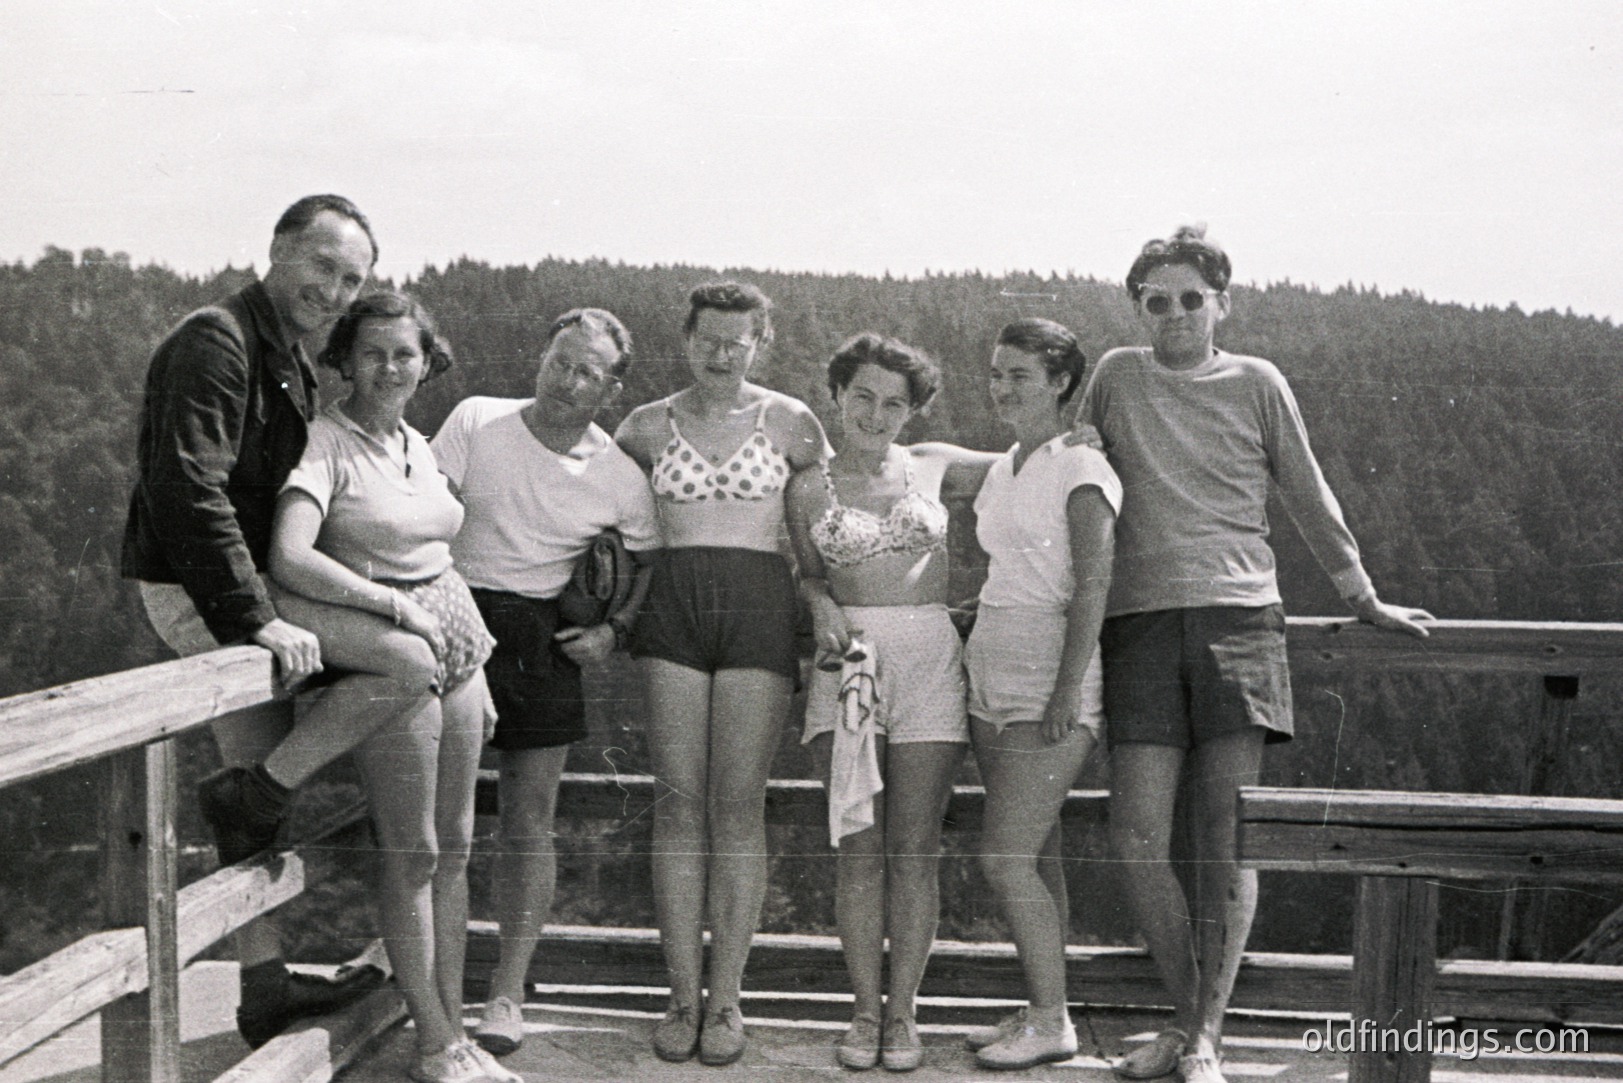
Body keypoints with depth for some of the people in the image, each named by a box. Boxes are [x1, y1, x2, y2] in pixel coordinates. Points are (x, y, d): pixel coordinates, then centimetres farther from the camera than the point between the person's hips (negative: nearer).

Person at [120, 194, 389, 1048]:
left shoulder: (289, 355, 17)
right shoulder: (216, 340, -14)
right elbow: (191, 491, -24)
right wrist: (255, 617, -28)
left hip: (236, 591, 10)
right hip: (197, 589, -10)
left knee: (258, 802, 13)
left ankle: (264, 988, 23)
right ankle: (250, 794, -6)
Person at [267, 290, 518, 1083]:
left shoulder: (418, 444, 14)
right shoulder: (325, 443, -9)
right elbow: (291, 560, -22)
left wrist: (476, 665, 16)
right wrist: (396, 606, -19)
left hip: (454, 650, 7)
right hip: (393, 659, -7)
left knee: (455, 848, 9)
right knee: (412, 856, -2)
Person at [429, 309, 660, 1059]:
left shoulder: (619, 477, 2)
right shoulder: (475, 421, -1)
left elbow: (654, 562, 15)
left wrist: (615, 628, 2)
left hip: (545, 639, 1)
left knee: (528, 824, 3)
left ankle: (507, 993, 12)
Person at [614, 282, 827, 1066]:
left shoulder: (789, 423, 7)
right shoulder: (647, 428, 10)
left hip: (760, 603, -1)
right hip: (674, 605, 1)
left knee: (739, 804, -3)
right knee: (679, 803, -2)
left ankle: (726, 998, 4)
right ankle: (682, 995, 4)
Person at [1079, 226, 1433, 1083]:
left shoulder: (1256, 384, 10)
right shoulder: (1116, 377, 12)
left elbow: (1309, 501, 18)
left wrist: (1365, 602, 24)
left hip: (1238, 619, -1)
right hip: (1140, 624, 1)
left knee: (1225, 843, -6)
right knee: (1136, 841, -6)